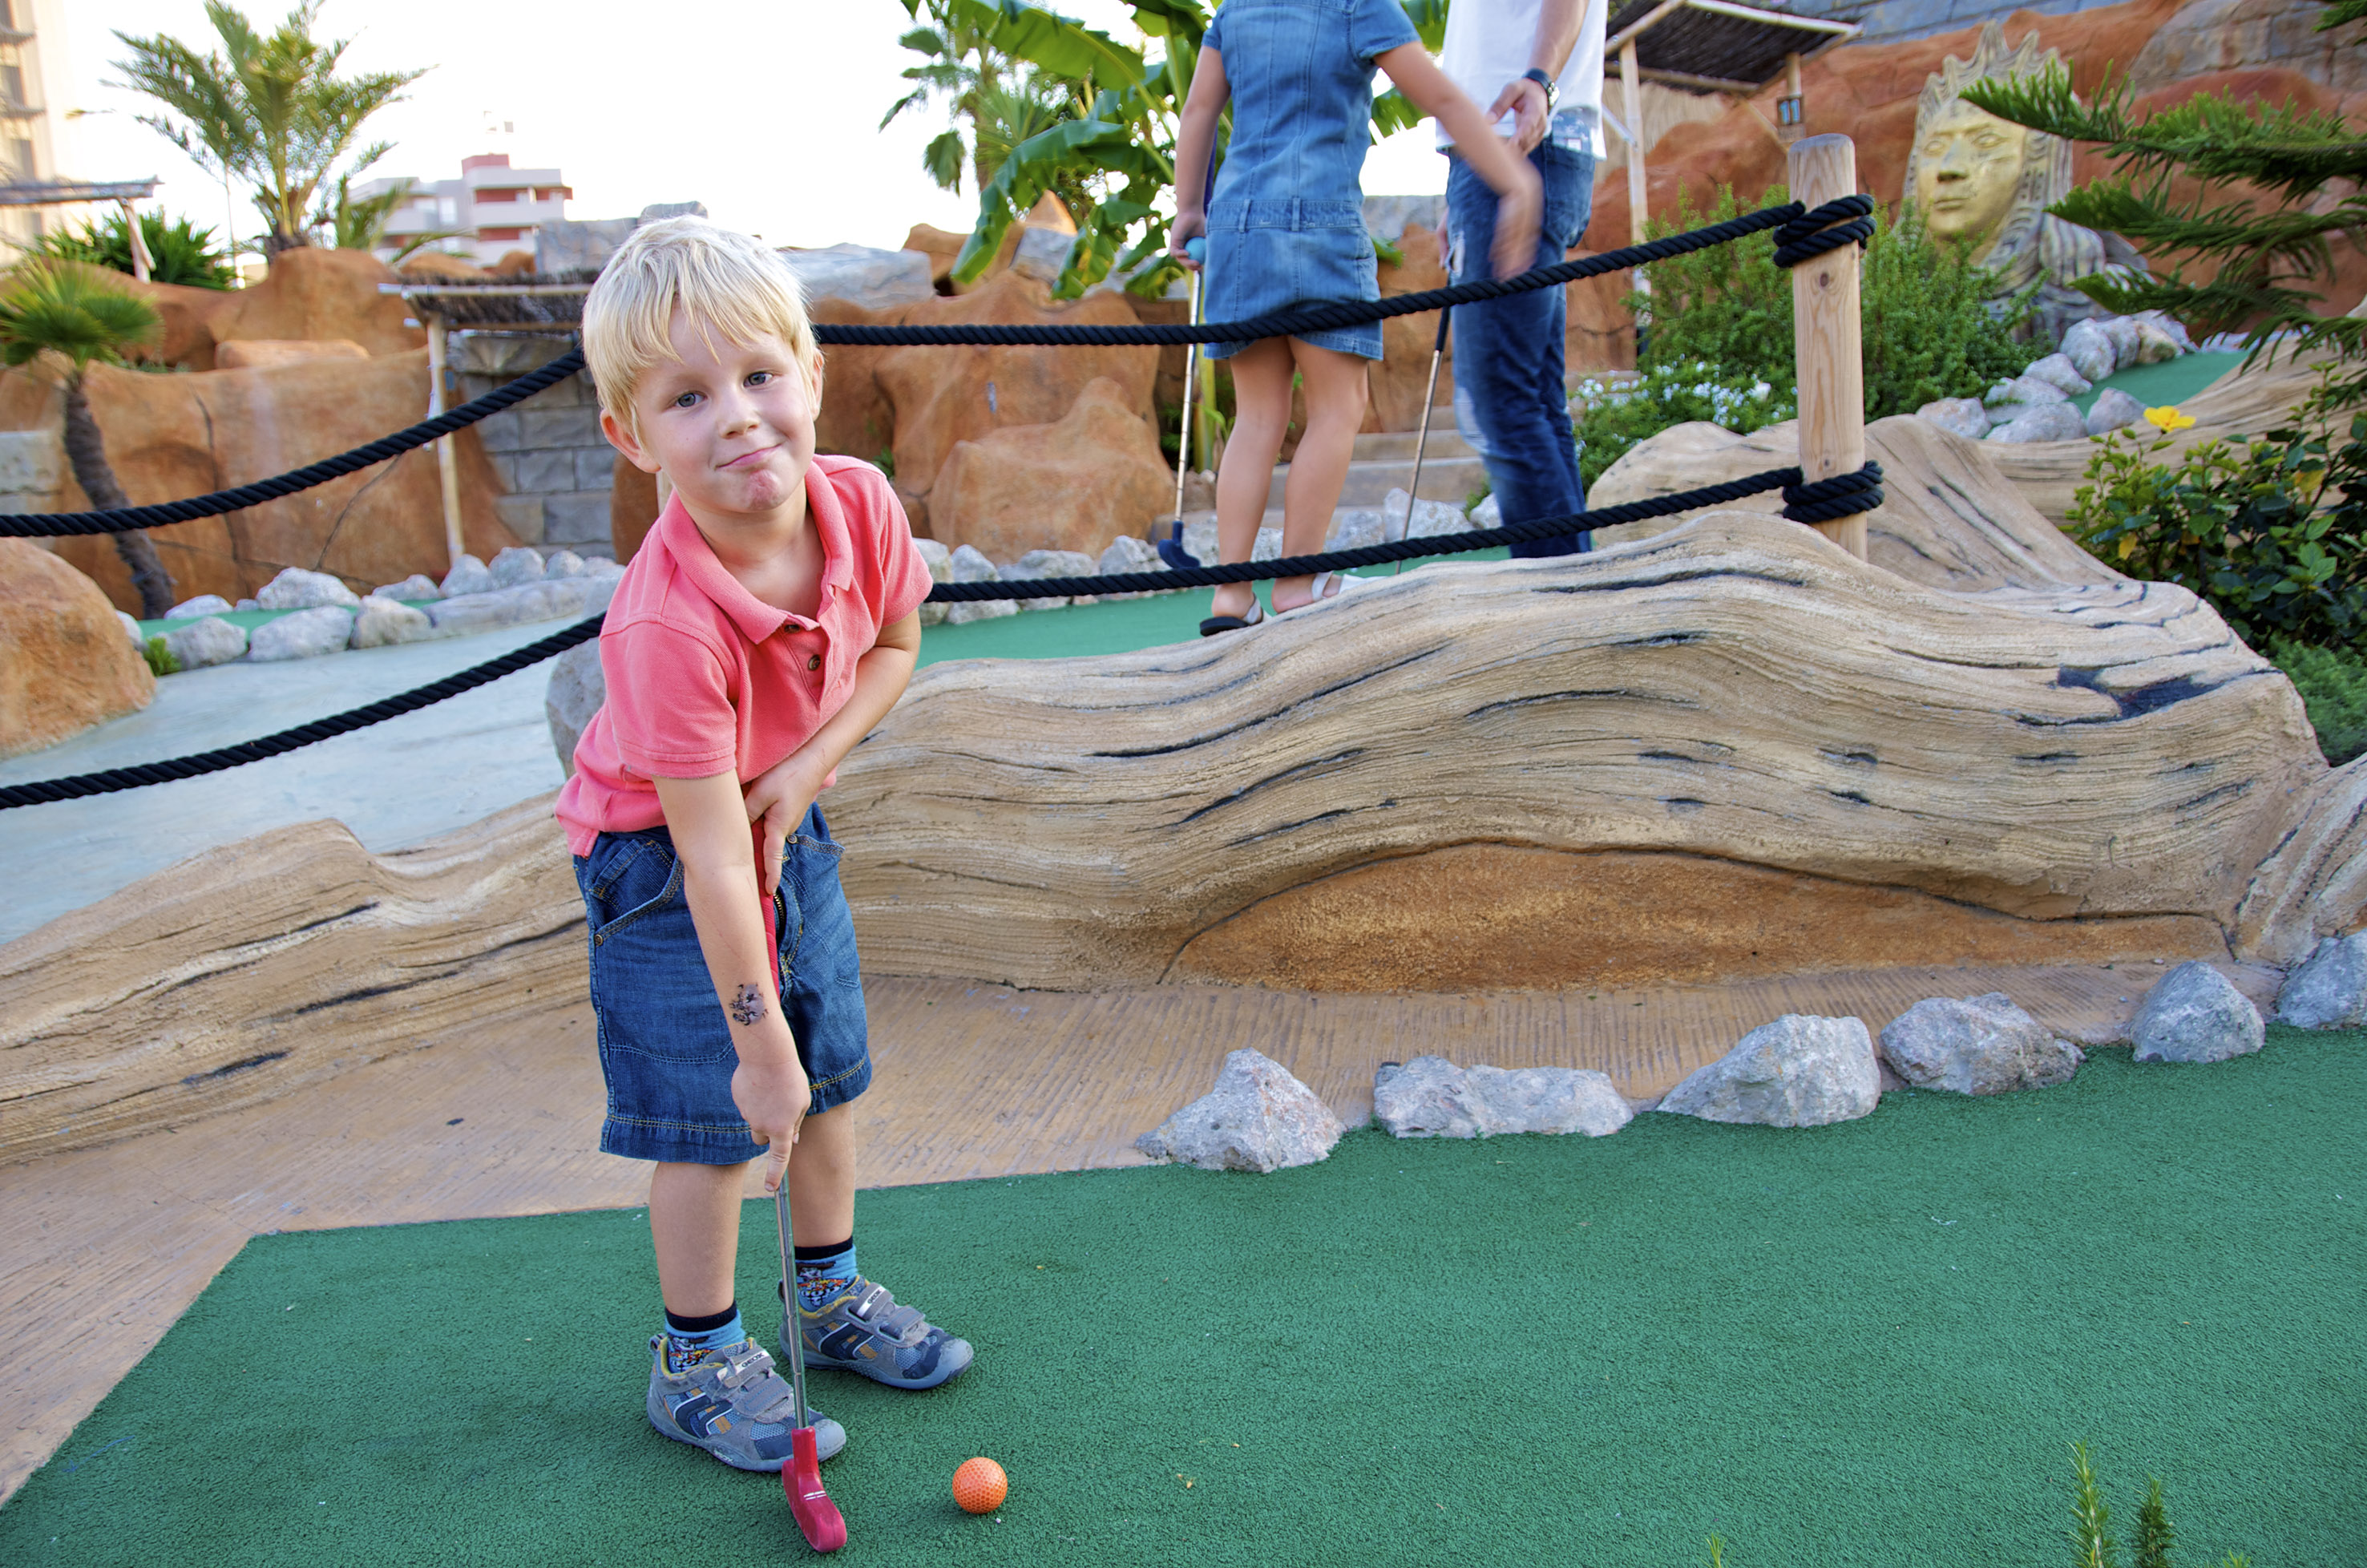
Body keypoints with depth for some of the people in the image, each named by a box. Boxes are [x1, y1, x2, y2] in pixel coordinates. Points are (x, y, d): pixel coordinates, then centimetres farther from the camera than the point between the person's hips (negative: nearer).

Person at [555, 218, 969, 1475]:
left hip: (788, 817, 6)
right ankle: (699, 1364, 22)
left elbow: (894, 645, 0)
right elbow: (710, 861, -32)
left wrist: (805, 765, -17)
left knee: (830, 1070, 15)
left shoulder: (861, 502, -21)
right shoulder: (668, 623, -37)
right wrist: (758, 1042, -26)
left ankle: (832, 1295, 37)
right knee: (715, 1114, -1)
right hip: (660, 854, -6)